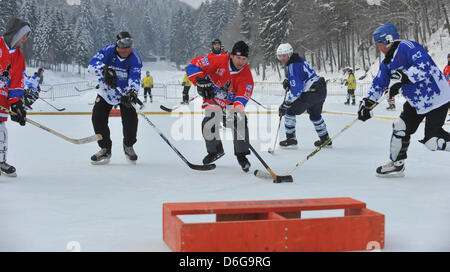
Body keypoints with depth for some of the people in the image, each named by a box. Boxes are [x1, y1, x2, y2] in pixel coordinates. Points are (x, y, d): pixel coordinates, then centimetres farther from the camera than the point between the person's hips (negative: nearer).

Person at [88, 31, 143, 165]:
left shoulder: (135, 59, -21)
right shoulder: (109, 51, -21)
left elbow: (135, 77, -34)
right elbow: (92, 64, -33)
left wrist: (132, 92, -55)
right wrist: (104, 69, -54)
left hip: (125, 92, -1)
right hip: (106, 91, 1)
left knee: (130, 118, -16)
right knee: (98, 117, -10)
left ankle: (128, 146, 12)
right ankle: (105, 149, 9)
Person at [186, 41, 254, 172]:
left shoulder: (246, 74, -16)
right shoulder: (218, 61, -23)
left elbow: (243, 96, -25)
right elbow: (194, 65, -22)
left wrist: (236, 108, -44)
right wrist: (200, 82, -33)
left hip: (232, 101, 1)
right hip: (213, 99, -1)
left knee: (240, 121, -22)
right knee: (208, 124, -16)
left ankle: (241, 154, -7)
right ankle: (215, 150, 12)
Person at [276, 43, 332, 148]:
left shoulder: (293, 66, -19)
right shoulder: (299, 59, 11)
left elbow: (296, 90, -24)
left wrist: (285, 105, -21)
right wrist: (287, 81, 9)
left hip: (311, 94, -10)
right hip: (322, 90, 10)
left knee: (290, 111, 0)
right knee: (315, 114, 30)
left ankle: (291, 139, 4)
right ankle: (326, 140, 41)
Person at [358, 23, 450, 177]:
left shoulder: (407, 47, -19)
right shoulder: (387, 63, 11)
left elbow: (424, 66, -31)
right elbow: (379, 83, 15)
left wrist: (402, 77, -36)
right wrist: (367, 103, 7)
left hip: (436, 98, -10)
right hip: (416, 101, 10)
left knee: (432, 141, -13)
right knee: (401, 127, 9)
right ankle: (397, 164, 22)